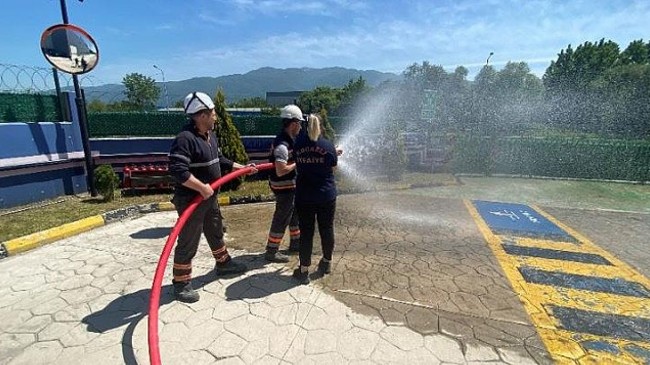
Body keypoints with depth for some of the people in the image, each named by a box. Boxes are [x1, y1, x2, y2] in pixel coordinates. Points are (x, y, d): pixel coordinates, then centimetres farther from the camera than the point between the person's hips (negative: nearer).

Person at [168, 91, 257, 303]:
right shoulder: (185, 138, -23)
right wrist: (202, 187, -29)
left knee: (216, 232, 24)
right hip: (190, 201, -9)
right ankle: (181, 283, 21)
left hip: (210, 198, 10)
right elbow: (176, 170, -31)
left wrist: (242, 168, 20)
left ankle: (223, 264, 45)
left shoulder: (211, 136, 8)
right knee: (188, 243, 3)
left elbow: (220, 160, 20)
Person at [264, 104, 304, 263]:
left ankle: (295, 243, 38)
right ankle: (271, 252, 14)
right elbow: (280, 171, -34)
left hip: (290, 186, 10)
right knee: (281, 219, 1)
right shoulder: (282, 144, -26)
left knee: (295, 214, 21)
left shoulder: (288, 140, 7)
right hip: (284, 188, -10)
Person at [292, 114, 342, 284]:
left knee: (306, 232, 7)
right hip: (327, 196, 0)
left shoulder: (298, 144, -2)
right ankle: (327, 262, 33)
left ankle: (304, 271, 14)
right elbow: (332, 168, 3)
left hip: (304, 197, 1)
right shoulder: (329, 146, -7)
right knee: (326, 229, 15)